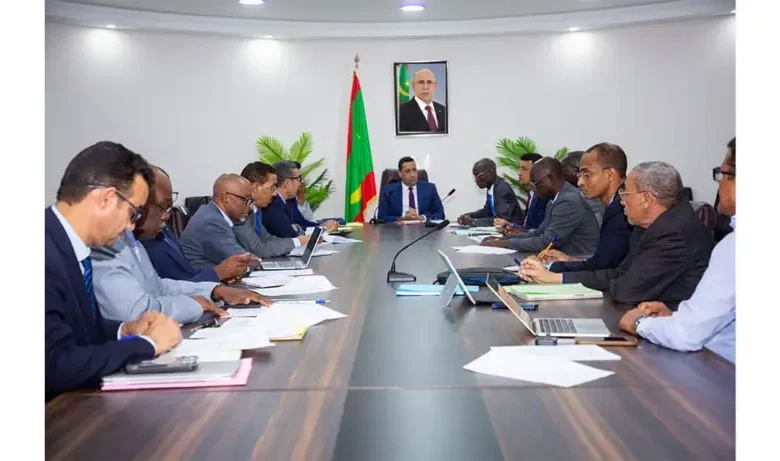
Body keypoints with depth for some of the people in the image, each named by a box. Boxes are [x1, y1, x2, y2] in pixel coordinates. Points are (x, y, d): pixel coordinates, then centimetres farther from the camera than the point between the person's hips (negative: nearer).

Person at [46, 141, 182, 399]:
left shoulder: (64, 245, 2)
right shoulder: (45, 254, -24)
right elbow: (56, 366, -27)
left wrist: (125, 330, -2)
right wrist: (147, 342, -16)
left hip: (80, 395, 8)